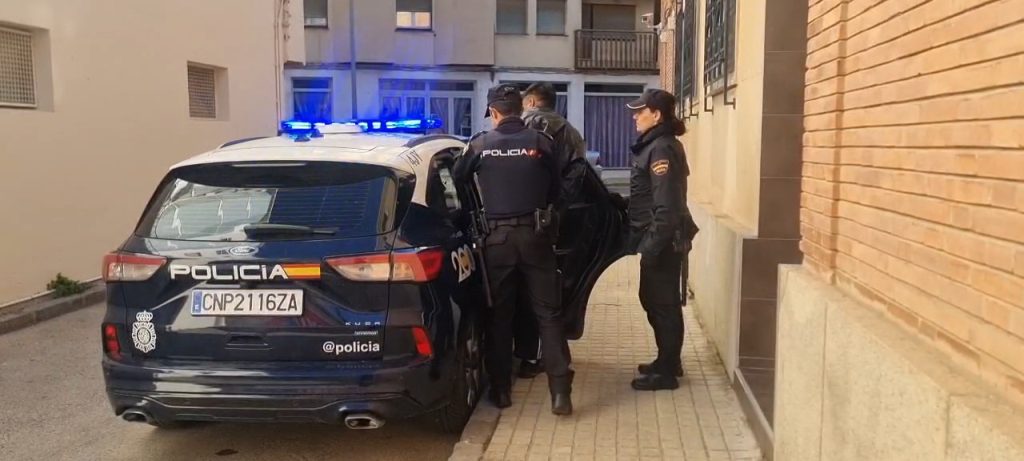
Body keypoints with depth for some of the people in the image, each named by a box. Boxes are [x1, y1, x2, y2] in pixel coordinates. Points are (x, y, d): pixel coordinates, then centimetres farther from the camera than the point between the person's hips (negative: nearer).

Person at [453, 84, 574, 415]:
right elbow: (555, 191, 10)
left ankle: (501, 390, 17)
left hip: (497, 236, 0)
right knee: (548, 313, 4)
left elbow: (458, 180, 17)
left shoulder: (480, 144, 0)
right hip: (535, 234, 0)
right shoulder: (541, 142, -1)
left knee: (499, 315, 11)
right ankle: (560, 393, -1)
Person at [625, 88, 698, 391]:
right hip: (662, 240, 10)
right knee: (655, 301, 18)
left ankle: (666, 372, 9)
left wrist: (652, 246, -24)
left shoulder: (662, 149, -17)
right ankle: (668, 362, 30)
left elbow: (666, 205, -23)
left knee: (662, 304, -1)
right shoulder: (658, 145, 15)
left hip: (663, 241, -10)